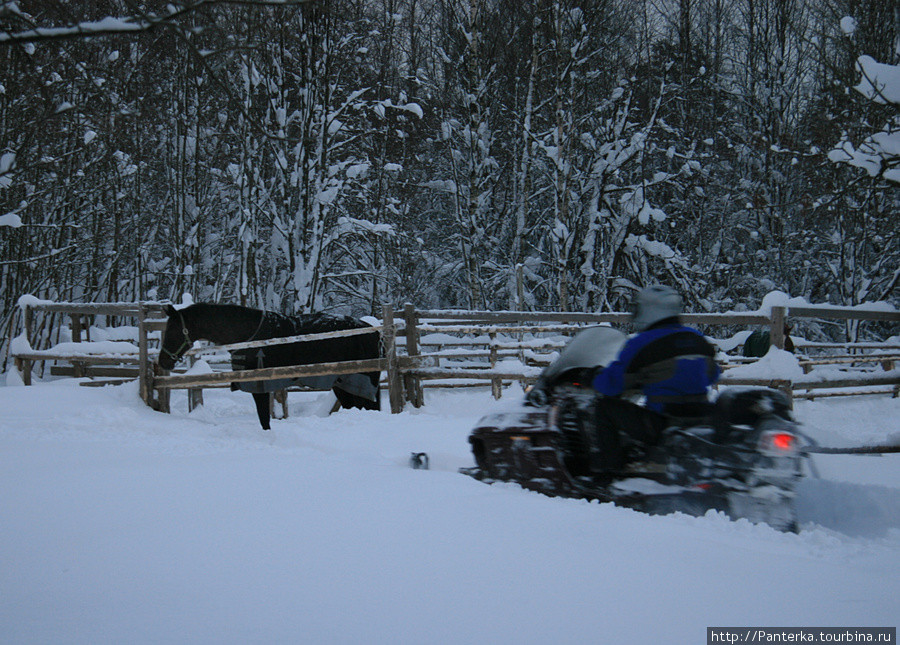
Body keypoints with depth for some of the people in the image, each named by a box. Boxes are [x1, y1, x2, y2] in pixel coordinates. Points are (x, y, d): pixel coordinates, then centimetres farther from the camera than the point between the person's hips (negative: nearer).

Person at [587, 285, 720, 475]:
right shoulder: (699, 339, 8)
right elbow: (711, 375, 23)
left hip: (661, 426, -7)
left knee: (606, 406, 8)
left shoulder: (641, 344, -10)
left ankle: (605, 469, 7)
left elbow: (611, 384, -7)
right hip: (700, 424, 7)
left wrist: (594, 377, 17)